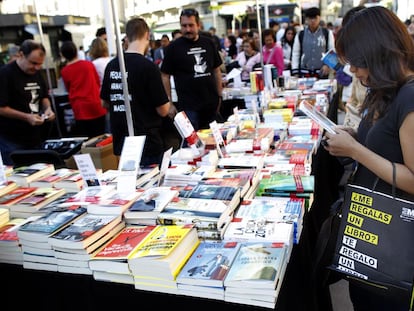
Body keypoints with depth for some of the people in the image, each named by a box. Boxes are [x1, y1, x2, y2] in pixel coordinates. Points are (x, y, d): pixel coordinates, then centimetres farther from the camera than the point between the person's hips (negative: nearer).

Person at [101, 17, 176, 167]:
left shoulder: (111, 66, 1)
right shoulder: (148, 66, -16)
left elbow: (106, 102, 12)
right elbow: (163, 110, -13)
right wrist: (169, 108, 8)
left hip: (121, 142, 6)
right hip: (147, 144, -6)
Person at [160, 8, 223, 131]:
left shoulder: (208, 43, 6)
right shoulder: (174, 47, -5)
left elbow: (216, 70, 13)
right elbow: (165, 76, -3)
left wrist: (219, 96, 9)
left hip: (211, 103, 4)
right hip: (188, 107, -4)